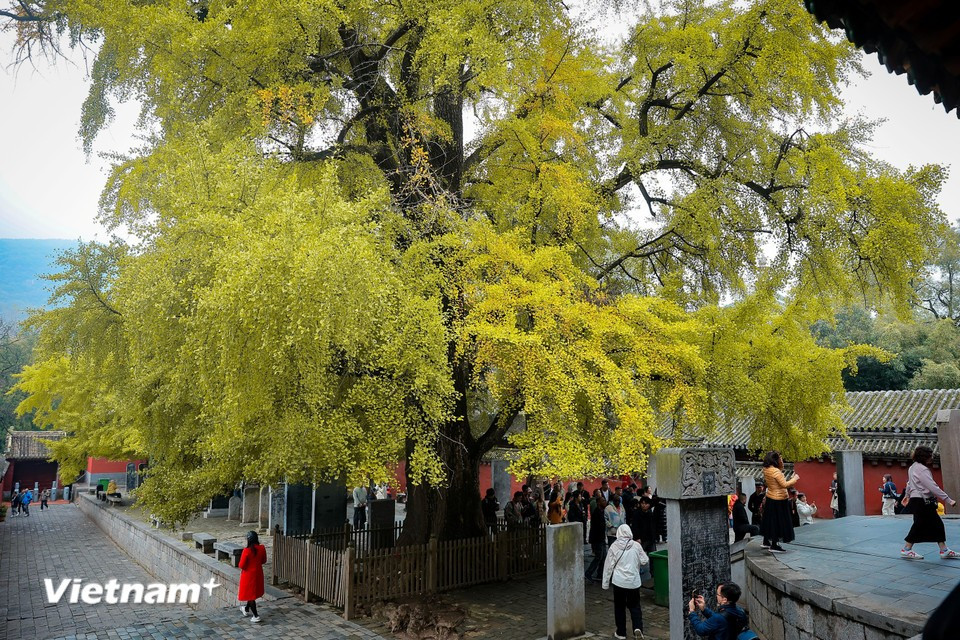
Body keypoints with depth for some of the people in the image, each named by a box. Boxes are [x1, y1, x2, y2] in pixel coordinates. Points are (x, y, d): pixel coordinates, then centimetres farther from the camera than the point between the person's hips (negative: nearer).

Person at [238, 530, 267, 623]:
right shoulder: (262, 548, -10)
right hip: (258, 573, 6)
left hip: (248, 575, -6)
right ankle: (247, 609, 46)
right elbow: (264, 561, 3)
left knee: (250, 594, 8)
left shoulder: (247, 551, -26)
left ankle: (256, 616, 11)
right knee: (254, 592, 24)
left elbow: (241, 565, -19)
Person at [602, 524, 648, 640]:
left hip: (619, 582, -1)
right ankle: (638, 627, -5)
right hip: (634, 581, 1)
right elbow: (645, 561, 2)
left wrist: (606, 583, 6)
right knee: (635, 606, 15)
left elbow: (608, 565, -2)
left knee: (619, 607, 12)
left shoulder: (614, 546, -7)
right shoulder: (636, 545, -6)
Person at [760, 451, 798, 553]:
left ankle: (766, 542, 27)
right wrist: (794, 479, -9)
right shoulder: (776, 471, -23)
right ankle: (774, 546, 6)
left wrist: (781, 469, 9)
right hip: (778, 500, -8)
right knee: (777, 522, 0)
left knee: (770, 520, 18)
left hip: (770, 498, 8)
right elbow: (785, 485, -24)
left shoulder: (766, 470, 3)